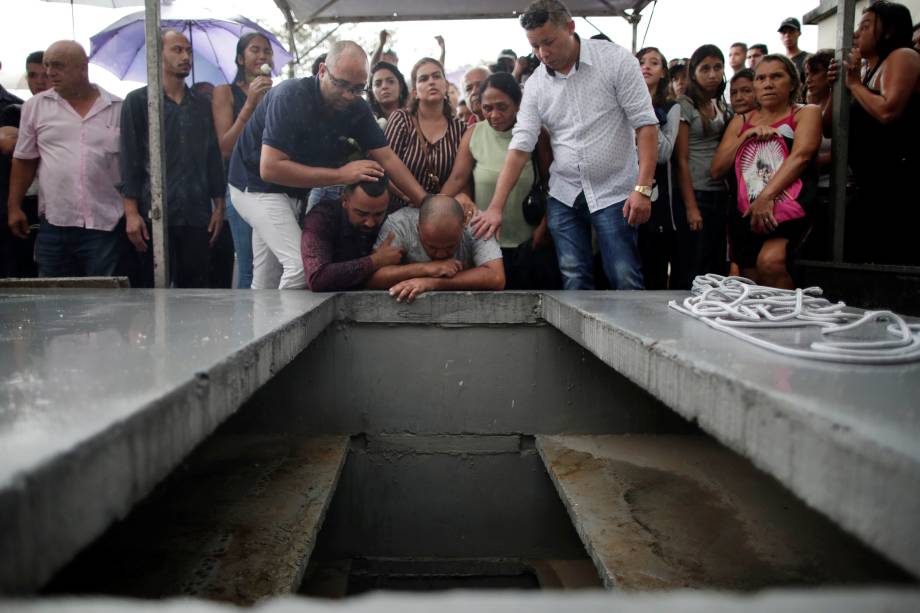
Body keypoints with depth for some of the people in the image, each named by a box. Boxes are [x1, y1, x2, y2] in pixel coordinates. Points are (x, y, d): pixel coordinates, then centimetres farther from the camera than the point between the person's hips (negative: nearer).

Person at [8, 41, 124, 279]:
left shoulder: (118, 108, 4)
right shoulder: (35, 106, 8)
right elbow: (24, 160, 13)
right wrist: (14, 207, 9)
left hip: (107, 223, -2)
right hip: (54, 224, 2)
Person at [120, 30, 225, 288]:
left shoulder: (202, 104, 15)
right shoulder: (138, 101, 5)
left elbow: (214, 158, 16)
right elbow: (129, 159, 0)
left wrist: (219, 206, 9)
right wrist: (131, 212, -8)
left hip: (197, 215, 3)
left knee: (195, 290, 4)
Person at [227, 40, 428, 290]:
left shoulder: (357, 108, -8)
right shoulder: (290, 96, -26)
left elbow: (387, 159, -6)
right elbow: (270, 168, -32)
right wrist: (341, 175, -30)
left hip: (293, 192, 6)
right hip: (257, 185, -6)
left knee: (265, 285, 10)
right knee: (303, 264, -22)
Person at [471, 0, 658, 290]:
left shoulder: (615, 59, -6)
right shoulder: (535, 84, 3)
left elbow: (645, 124, -8)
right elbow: (520, 147, -1)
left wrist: (643, 188, -16)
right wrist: (496, 207, -9)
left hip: (614, 192, -3)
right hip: (564, 196, 3)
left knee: (626, 281, -5)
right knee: (574, 283, 3)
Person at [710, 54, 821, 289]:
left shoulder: (806, 113, 8)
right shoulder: (741, 121, 19)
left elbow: (800, 155, -10)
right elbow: (717, 169, 11)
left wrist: (767, 196, -21)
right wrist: (746, 135, -2)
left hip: (790, 211, -4)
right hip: (747, 215, 4)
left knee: (770, 260, -31)